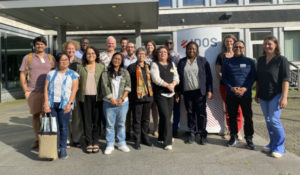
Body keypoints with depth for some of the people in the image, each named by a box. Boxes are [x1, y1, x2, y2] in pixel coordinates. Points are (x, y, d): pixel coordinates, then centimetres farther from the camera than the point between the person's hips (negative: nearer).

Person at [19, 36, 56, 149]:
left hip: (47, 92, 0)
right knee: (35, 115, 6)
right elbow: (22, 75, 7)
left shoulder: (51, 58, 10)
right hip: (33, 92, 0)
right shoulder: (28, 58, 8)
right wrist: (26, 91, -1)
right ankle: (37, 139, 17)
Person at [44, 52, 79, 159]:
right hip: (52, 103, 2)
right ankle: (56, 148, 14)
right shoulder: (51, 74, 13)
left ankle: (63, 148, 10)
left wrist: (70, 103, -12)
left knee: (63, 126, -1)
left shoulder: (73, 74, 7)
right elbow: (46, 89, 7)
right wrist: (46, 104, -3)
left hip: (64, 104, -2)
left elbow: (74, 90, -1)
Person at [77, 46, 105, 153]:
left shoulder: (101, 67, 8)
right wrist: (76, 95, 2)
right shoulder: (81, 68, 11)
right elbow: (77, 82, 11)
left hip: (97, 97, -1)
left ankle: (95, 143, 15)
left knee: (96, 120, 4)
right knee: (86, 121, 3)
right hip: (84, 97, 1)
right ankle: (89, 143, 13)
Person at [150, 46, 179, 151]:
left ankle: (161, 137, 27)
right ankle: (168, 142, -7)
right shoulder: (154, 64, 0)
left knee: (167, 116, 10)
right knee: (166, 116, -12)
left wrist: (173, 84, -11)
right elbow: (156, 79, -12)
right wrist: (168, 85, -12)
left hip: (170, 93, 6)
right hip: (160, 94, -5)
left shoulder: (172, 64, 16)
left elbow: (176, 77, 9)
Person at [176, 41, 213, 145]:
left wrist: (209, 90, -6)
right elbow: (179, 77, 11)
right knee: (190, 113, 8)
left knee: (201, 113, 0)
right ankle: (192, 134, 18)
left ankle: (203, 135, 11)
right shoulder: (182, 62, 11)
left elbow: (208, 76, 2)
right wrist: (177, 92, 7)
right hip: (187, 92, 2)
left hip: (199, 92, -2)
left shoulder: (203, 61, 6)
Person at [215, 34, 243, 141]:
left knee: (238, 109, -2)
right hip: (225, 86, 1)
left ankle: (238, 132, 10)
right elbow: (218, 73, 5)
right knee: (228, 109, 7)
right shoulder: (221, 56, 9)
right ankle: (230, 131, 18)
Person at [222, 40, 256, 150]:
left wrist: (245, 88, -11)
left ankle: (249, 139, 15)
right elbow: (224, 77, 6)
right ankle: (233, 137, 22)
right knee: (232, 117, 8)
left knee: (248, 117, 2)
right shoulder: (227, 62, 7)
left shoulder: (249, 62, 6)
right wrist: (231, 88, -10)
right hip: (231, 95, 1)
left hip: (245, 94, -1)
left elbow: (253, 77, 5)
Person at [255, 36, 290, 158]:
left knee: (274, 120, -8)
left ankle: (279, 147, 6)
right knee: (268, 120, 11)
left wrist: (284, 97, -19)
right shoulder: (261, 60, 10)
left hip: (276, 95, -5)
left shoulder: (281, 60, -7)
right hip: (263, 96, 6)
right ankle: (272, 144, 24)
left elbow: (285, 79, -12)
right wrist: (257, 94, 16)